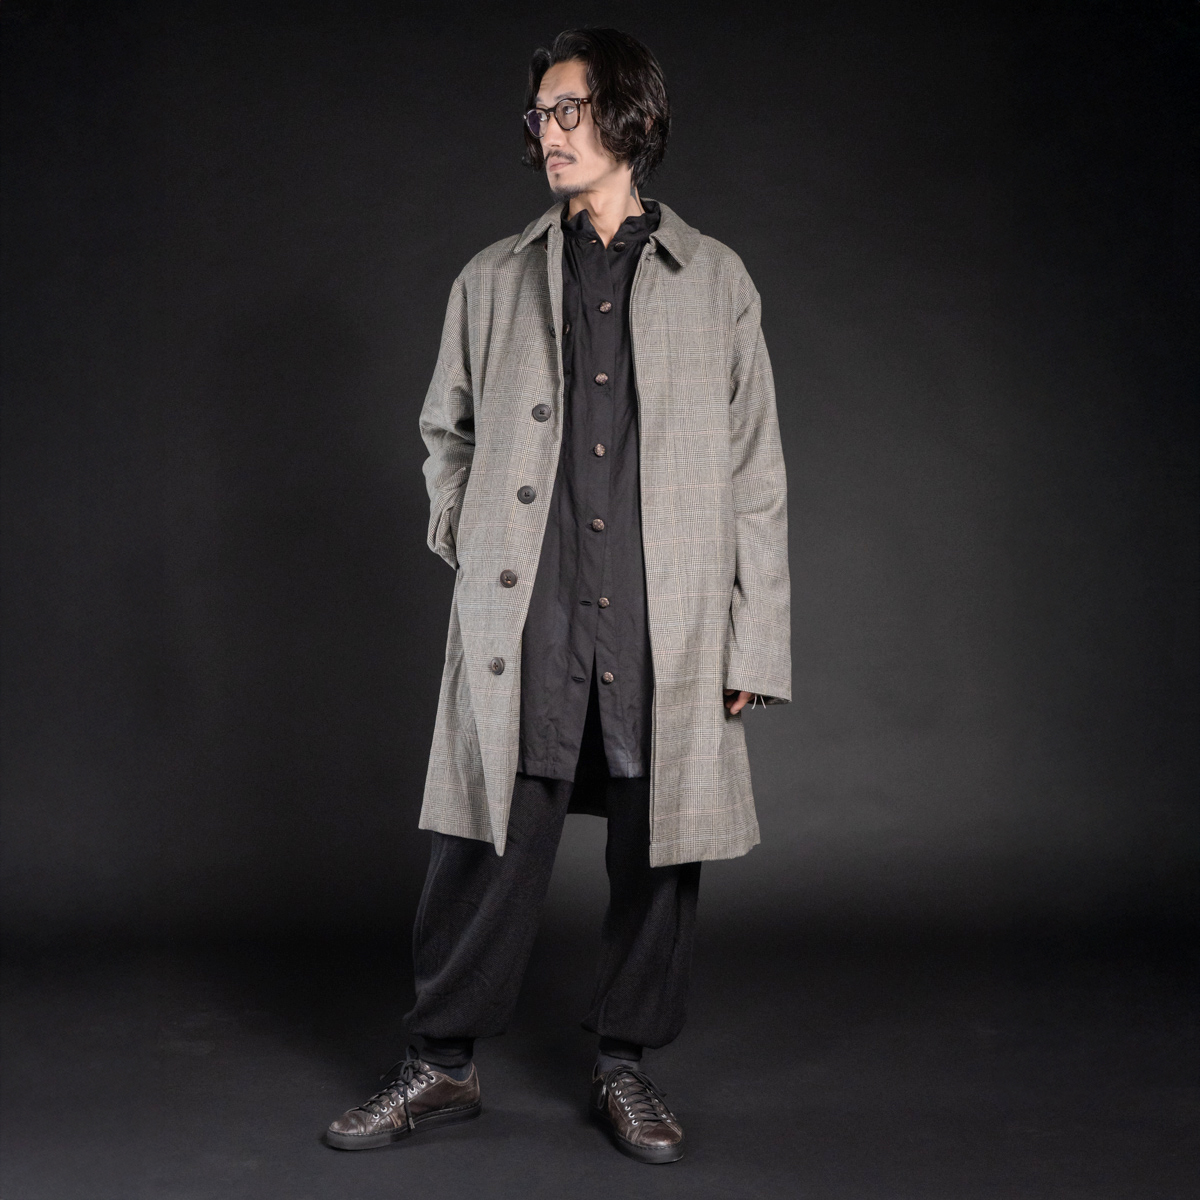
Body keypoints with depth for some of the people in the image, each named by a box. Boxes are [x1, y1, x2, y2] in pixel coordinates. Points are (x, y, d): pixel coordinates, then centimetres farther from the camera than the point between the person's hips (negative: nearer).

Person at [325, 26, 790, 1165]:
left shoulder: (715, 280, 8)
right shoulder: (492, 281, 13)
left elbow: (754, 472, 6)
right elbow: (446, 432, 26)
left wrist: (756, 639, 1)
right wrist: (465, 538, 10)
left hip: (667, 627, 0)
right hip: (522, 624, 1)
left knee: (658, 850, 6)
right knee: (487, 843, 2)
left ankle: (625, 1064, 23)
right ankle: (442, 1065, 19)